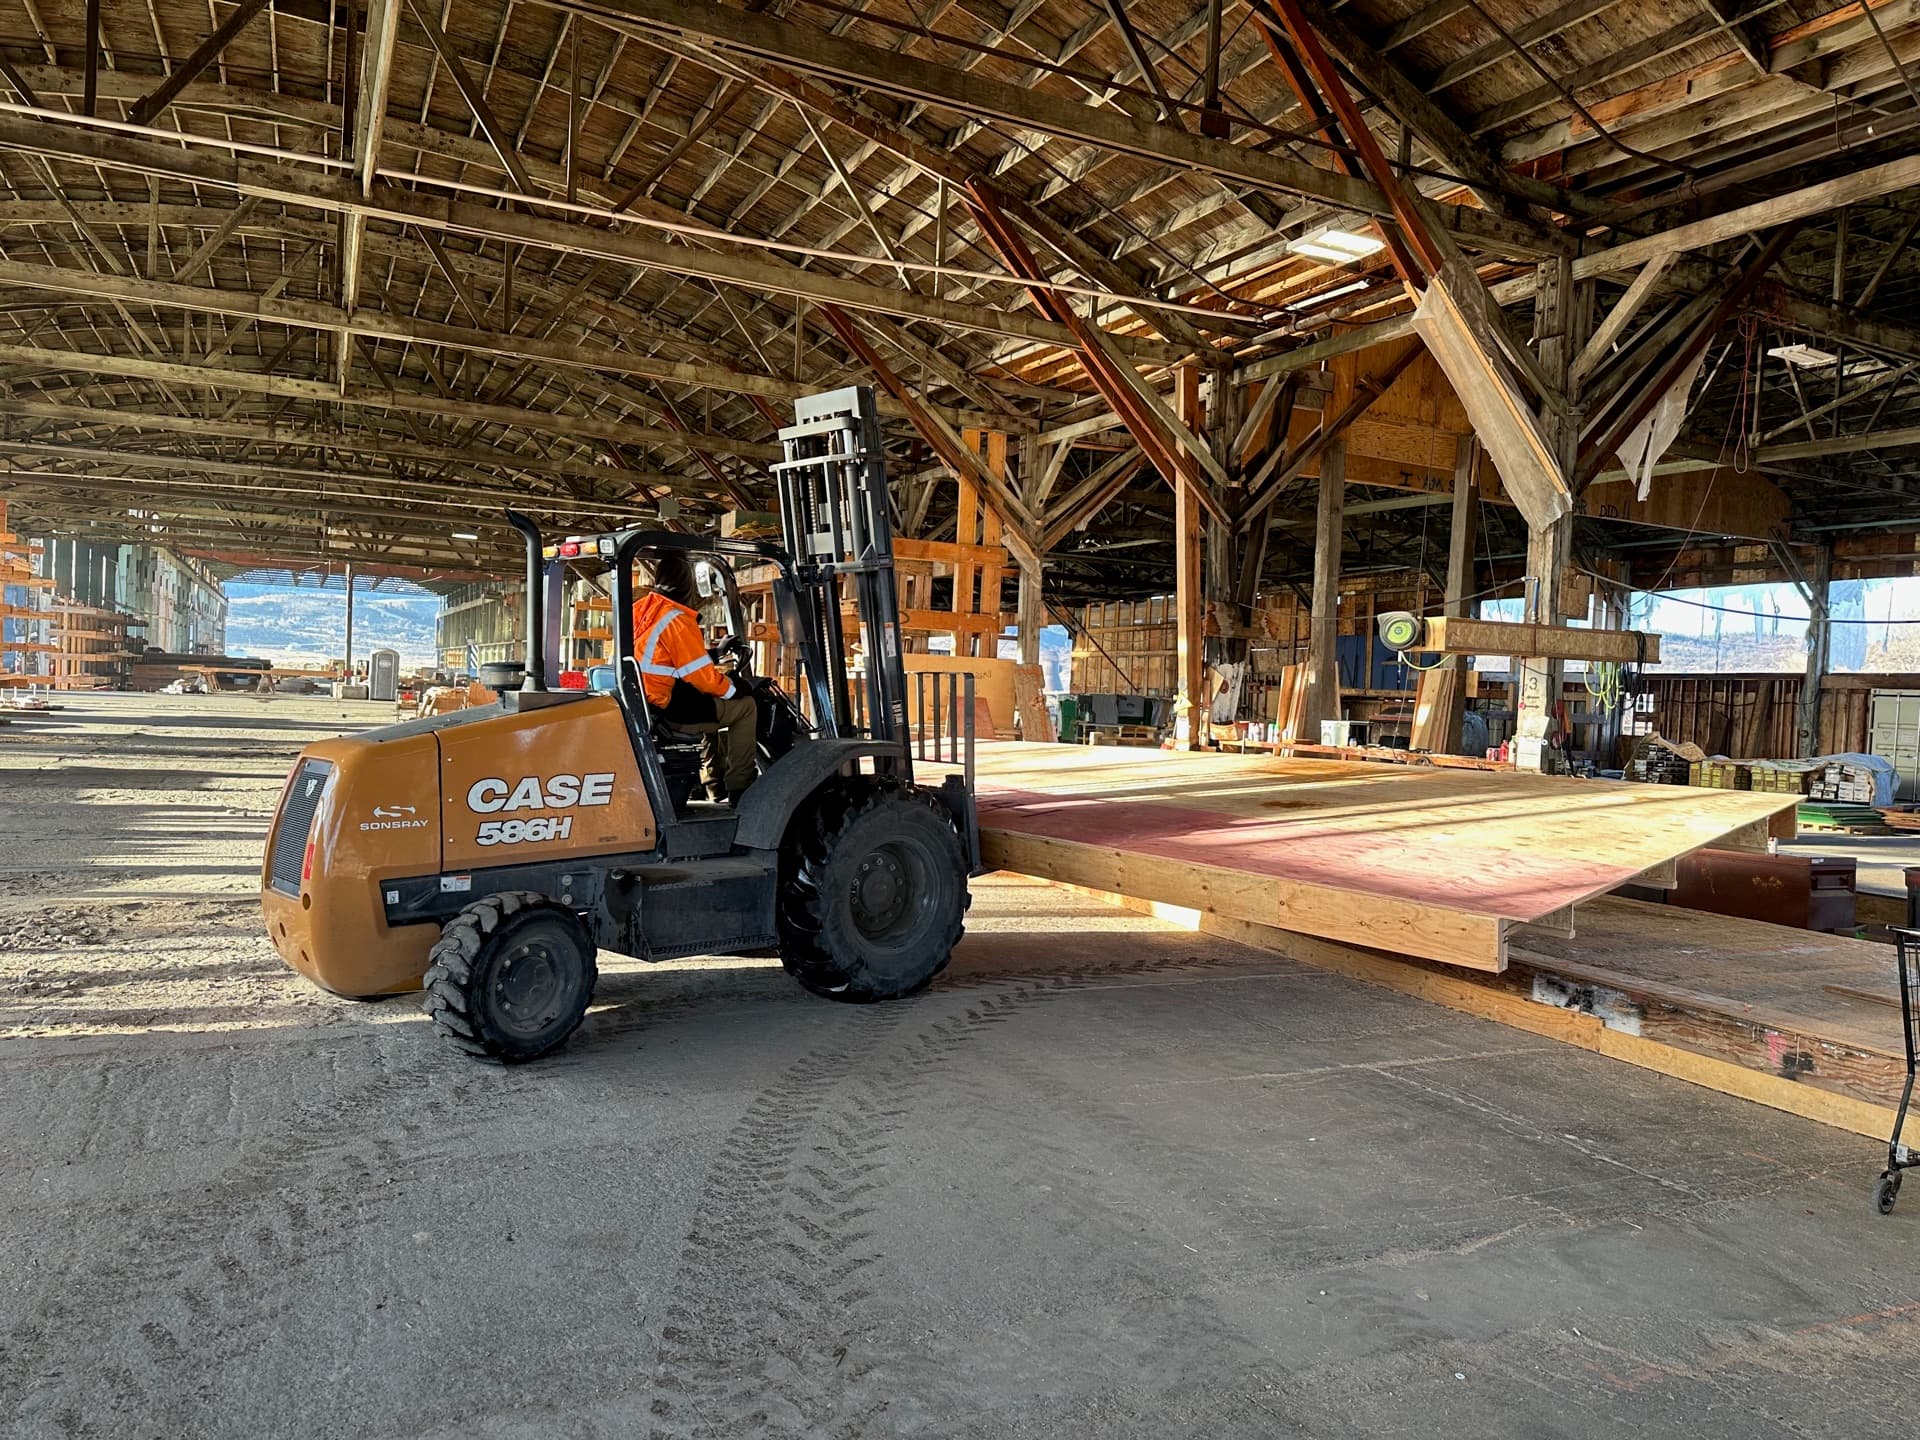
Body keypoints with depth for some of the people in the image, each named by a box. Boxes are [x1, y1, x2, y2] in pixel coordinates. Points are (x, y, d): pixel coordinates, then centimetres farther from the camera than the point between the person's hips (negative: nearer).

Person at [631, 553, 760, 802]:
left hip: (646, 704, 10)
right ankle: (739, 786, 2)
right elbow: (702, 675, -17)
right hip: (668, 710, -9)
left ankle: (719, 776, 30)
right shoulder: (677, 620, -17)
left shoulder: (641, 610, 9)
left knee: (718, 705, 28)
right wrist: (732, 690, 1)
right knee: (745, 706, 0)